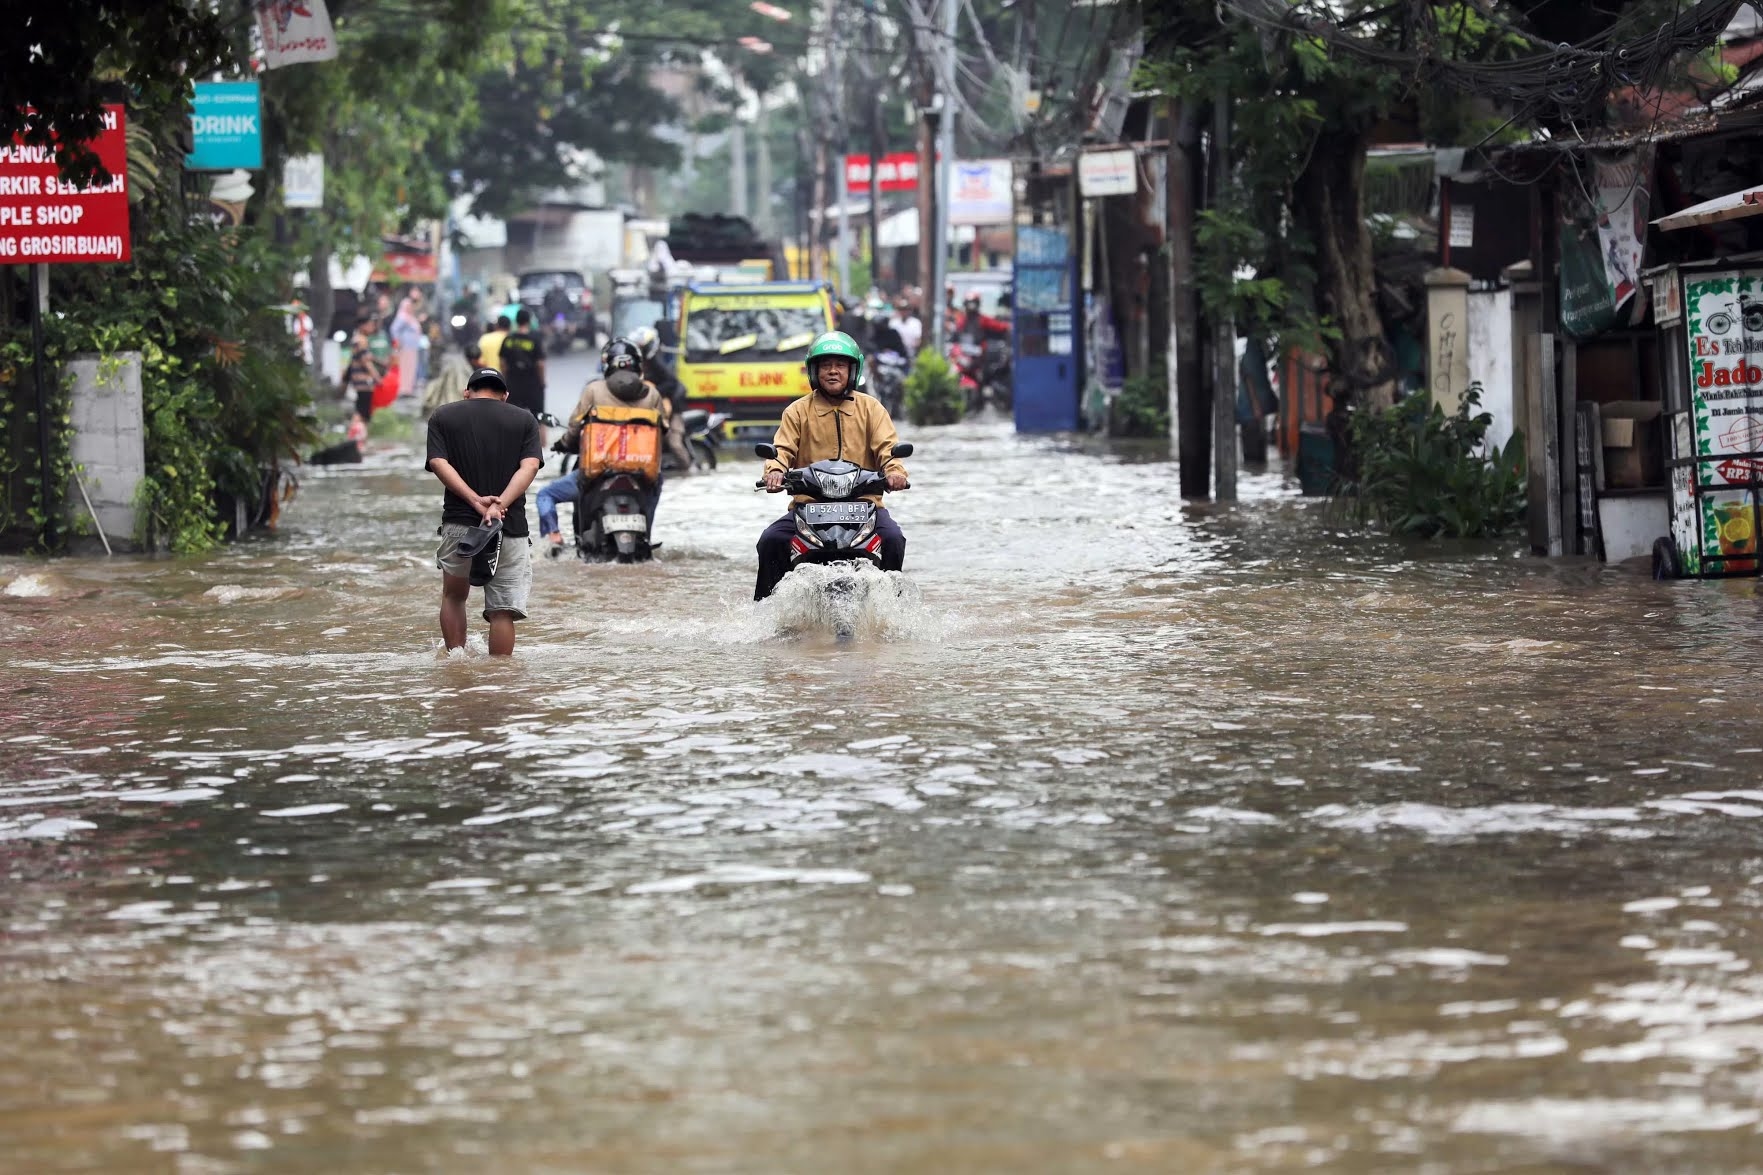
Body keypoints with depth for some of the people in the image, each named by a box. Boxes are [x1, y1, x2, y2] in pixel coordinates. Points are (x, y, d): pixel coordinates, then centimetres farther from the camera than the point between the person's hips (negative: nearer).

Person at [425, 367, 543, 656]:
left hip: (458, 522, 1)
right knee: (503, 610, 1)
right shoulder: (524, 419, 11)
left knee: (454, 596, 21)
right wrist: (500, 505, -15)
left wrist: (475, 500, -13)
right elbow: (530, 465, -4)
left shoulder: (442, 417, 11)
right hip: (511, 524, -1)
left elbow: (438, 463, -4)